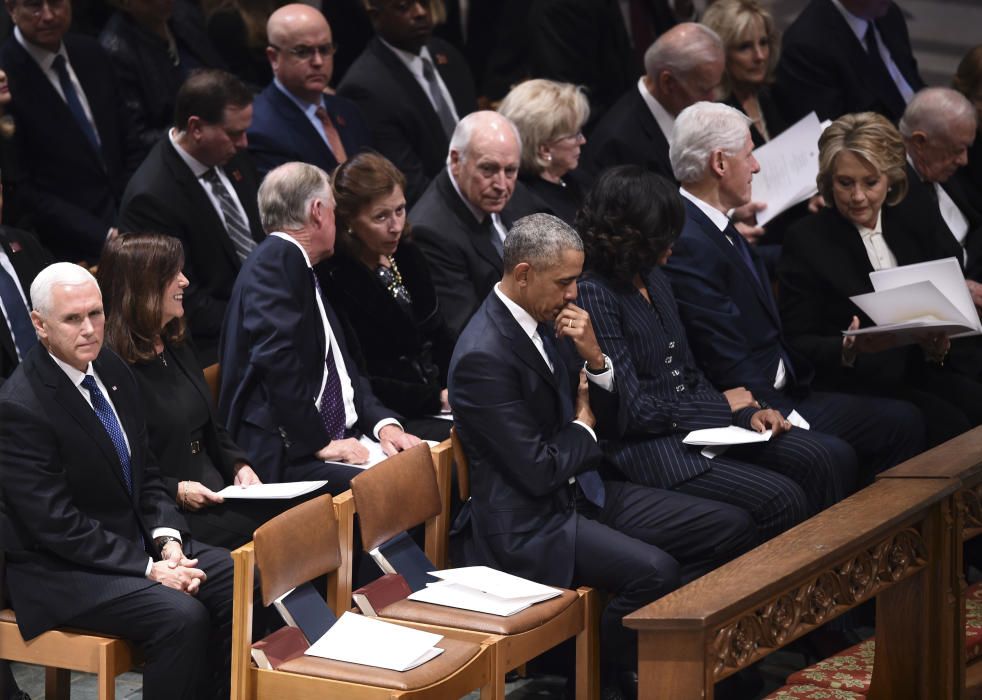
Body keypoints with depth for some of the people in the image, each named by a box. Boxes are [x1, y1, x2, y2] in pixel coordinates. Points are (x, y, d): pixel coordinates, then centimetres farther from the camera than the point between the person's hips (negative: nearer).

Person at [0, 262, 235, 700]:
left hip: (139, 542, 8)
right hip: (62, 572, -8)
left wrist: (166, 539, -6)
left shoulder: (111, 370, 6)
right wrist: (147, 567, -22)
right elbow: (58, 525, -20)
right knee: (182, 616, -28)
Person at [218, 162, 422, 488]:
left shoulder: (299, 267, 22)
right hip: (285, 458, -10)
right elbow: (277, 360, -19)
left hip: (334, 441, 10)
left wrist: (383, 423, 5)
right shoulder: (276, 259, -8)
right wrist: (319, 443, -16)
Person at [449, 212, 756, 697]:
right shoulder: (483, 356, -20)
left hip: (584, 492, 9)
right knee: (654, 570, -31)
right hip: (528, 524, -9)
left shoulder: (550, 320, 6)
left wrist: (595, 357, -6)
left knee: (732, 529, -3)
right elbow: (538, 472, -21)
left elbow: (609, 421, 13)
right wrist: (583, 427, -2)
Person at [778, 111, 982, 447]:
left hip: (920, 369, 5)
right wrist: (849, 348, -23)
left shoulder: (912, 226, 13)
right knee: (947, 423, -29)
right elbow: (797, 343, -2)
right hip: (855, 384, -5)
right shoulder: (806, 240, 0)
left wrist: (938, 345, -10)